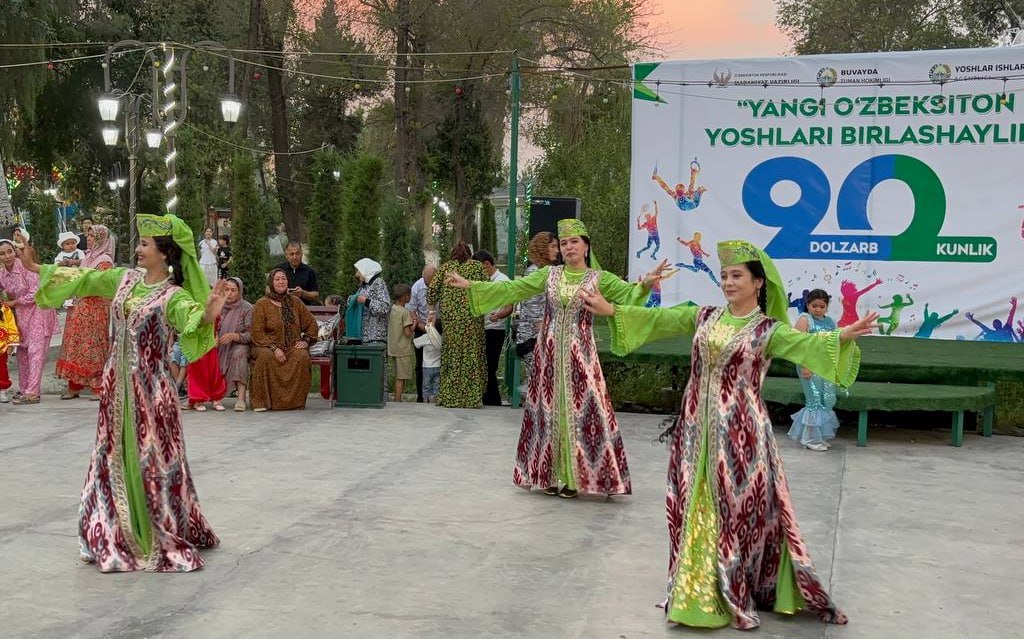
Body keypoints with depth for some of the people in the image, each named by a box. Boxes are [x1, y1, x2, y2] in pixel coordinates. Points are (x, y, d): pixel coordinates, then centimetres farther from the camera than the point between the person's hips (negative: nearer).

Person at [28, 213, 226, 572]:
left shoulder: (174, 296, -15)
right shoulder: (125, 278, 6)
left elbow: (193, 319, -34)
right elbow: (84, 280, 18)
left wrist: (209, 315, -56)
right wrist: (37, 268, 21)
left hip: (150, 387, -7)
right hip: (117, 382, 7)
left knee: (152, 461, 0)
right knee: (116, 458, 12)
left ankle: (168, 539, 14)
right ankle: (120, 536, 25)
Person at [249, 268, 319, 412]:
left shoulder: (294, 301, 13)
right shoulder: (262, 304, 1)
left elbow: (311, 323, 19)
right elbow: (257, 333, -6)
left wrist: (306, 340, 1)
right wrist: (274, 348, -18)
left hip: (292, 346, 2)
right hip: (268, 346, -2)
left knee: (302, 357, -31)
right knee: (266, 356, -36)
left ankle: (295, 400, -20)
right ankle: (261, 401, -27)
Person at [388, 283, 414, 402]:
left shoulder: (391, 309, 8)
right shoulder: (405, 312, -15)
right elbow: (407, 332, -19)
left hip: (393, 349, 8)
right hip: (403, 350, -8)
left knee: (398, 376, 14)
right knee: (401, 377, -3)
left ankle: (397, 400, 17)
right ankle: (398, 400, -3)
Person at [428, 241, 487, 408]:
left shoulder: (445, 267, 8)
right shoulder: (477, 266, 5)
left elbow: (432, 289, 1)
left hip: (450, 317, 2)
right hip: (471, 318, -1)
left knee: (452, 353, 9)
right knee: (471, 354, 4)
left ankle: (449, 397, 11)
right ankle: (471, 398, 4)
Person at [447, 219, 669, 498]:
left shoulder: (599, 278, 1)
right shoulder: (548, 274, 8)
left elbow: (629, 292, -12)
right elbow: (511, 289, 7)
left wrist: (645, 284, -34)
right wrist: (470, 285, 2)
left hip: (580, 354, -3)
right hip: (549, 352, 3)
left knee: (579, 411, -4)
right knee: (548, 410, 5)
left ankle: (573, 477, 4)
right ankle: (550, 475, 15)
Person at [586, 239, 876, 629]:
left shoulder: (769, 330, -5)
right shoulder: (704, 317, 8)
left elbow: (806, 345, -21)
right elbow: (655, 319, 11)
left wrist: (844, 337, -39)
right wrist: (609, 310, 9)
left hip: (740, 431, -4)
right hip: (698, 428, 4)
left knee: (740, 510, 1)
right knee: (696, 509, 8)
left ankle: (735, 596, 14)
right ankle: (700, 592, 21)